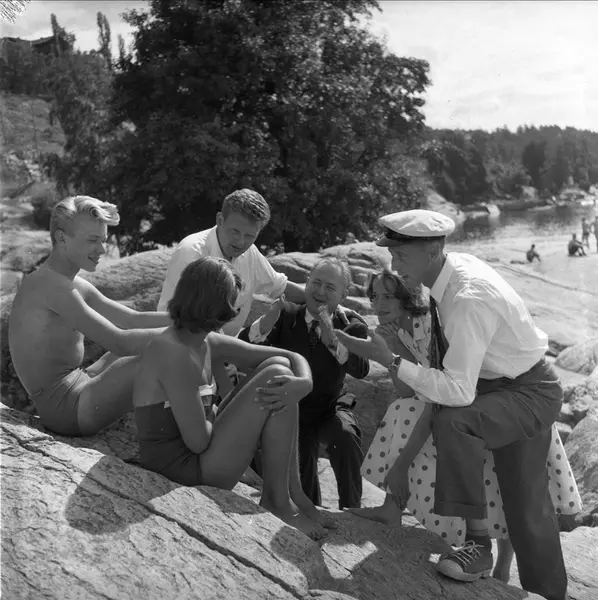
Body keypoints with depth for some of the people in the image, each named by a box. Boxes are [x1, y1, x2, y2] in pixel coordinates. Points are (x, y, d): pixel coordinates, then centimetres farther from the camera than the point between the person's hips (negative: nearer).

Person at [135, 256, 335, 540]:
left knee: (278, 366, 6)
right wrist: (213, 419, -3)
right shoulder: (174, 353, -22)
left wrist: (304, 383, -15)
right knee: (276, 376, -13)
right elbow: (198, 440, -24)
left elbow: (294, 357, 6)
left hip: (196, 457, 9)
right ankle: (278, 502, -1)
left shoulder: (209, 343, 6)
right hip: (186, 470, -9)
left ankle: (294, 492, 7)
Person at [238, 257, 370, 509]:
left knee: (346, 436, -31)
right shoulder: (286, 314, -4)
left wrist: (332, 339, -41)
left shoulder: (351, 327, -6)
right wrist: (267, 321, -36)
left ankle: (350, 510, -13)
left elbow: (361, 370, -25)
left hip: (329, 410, -1)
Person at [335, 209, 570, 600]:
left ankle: (478, 540, -19)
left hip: (529, 393, -8)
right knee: (527, 506, 12)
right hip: (493, 382, 8)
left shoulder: (468, 299, -34)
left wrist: (390, 360, -35)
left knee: (453, 422, -33)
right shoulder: (452, 267, -8)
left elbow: (459, 392, -37)